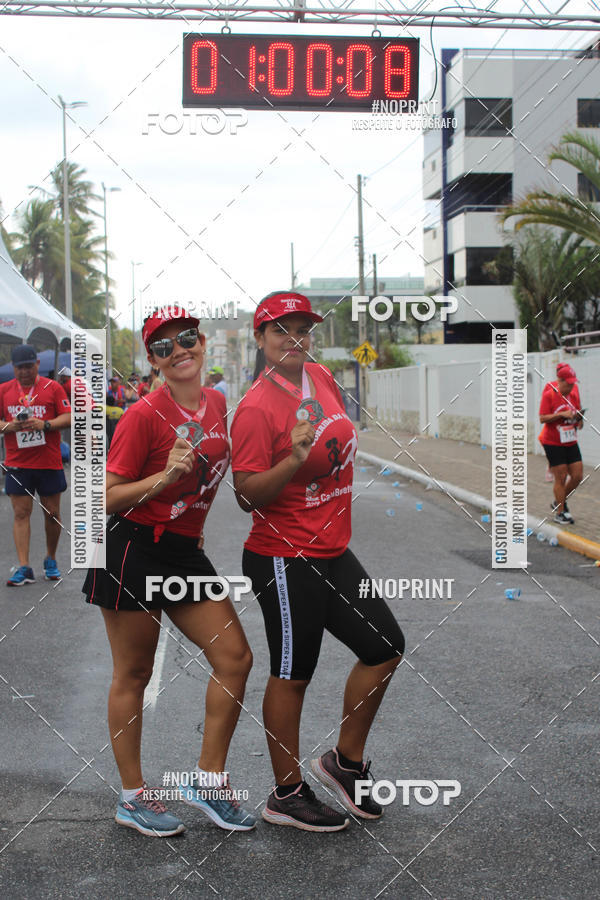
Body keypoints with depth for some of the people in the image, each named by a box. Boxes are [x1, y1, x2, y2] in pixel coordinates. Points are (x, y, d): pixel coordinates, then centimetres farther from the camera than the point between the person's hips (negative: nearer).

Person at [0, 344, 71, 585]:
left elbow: (68, 418, -3)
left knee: (52, 513, 6)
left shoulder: (52, 387, 1)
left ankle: (50, 560, 24)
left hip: (49, 463, -1)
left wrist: (45, 424, -19)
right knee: (21, 514, -3)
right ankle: (23, 568, -2)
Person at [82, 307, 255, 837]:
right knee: (133, 674, 5)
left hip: (185, 551, 7)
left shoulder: (217, 404, 5)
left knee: (235, 657, 2)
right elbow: (106, 498, -14)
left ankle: (208, 779, 17)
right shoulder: (145, 416, -15)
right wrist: (164, 478, -27)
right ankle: (133, 797, 20)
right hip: (133, 553, -7)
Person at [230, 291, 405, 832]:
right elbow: (247, 497, -20)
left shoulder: (322, 378, 7)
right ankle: (287, 797, 19)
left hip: (333, 551, 9)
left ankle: (345, 762, 28)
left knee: (386, 646, 12)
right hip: (285, 560, -9)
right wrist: (296, 458, -32)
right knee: (293, 675, 2)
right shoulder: (257, 408, -18)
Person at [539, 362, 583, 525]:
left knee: (577, 475, 3)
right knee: (561, 478, -5)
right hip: (553, 443, -6)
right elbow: (542, 418, -16)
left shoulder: (574, 393, 4)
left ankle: (559, 502, 24)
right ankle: (559, 513, 8)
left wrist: (578, 417, -5)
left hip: (571, 442, 6)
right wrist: (561, 414, -25)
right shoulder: (549, 395, -13)